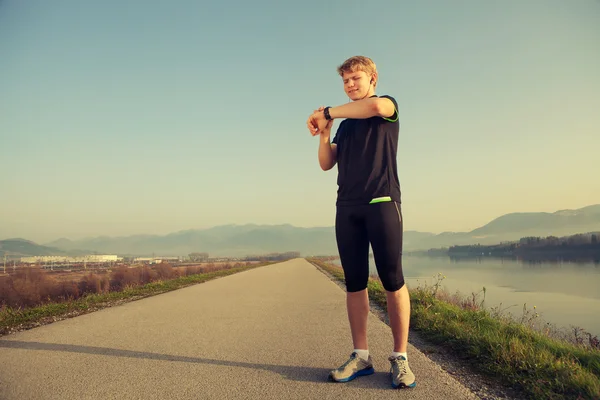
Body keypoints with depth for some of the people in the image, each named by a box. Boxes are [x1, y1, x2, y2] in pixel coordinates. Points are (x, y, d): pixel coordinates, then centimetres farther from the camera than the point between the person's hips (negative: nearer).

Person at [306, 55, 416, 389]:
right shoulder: (346, 124, 24)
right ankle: (361, 356, 8)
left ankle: (400, 357, 1)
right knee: (354, 283, 2)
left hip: (382, 202, -5)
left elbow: (375, 106, -18)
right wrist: (324, 133, 0)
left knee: (393, 280, -7)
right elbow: (326, 164, 16)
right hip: (347, 208, 5)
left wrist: (328, 112, -10)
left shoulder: (388, 105, 9)